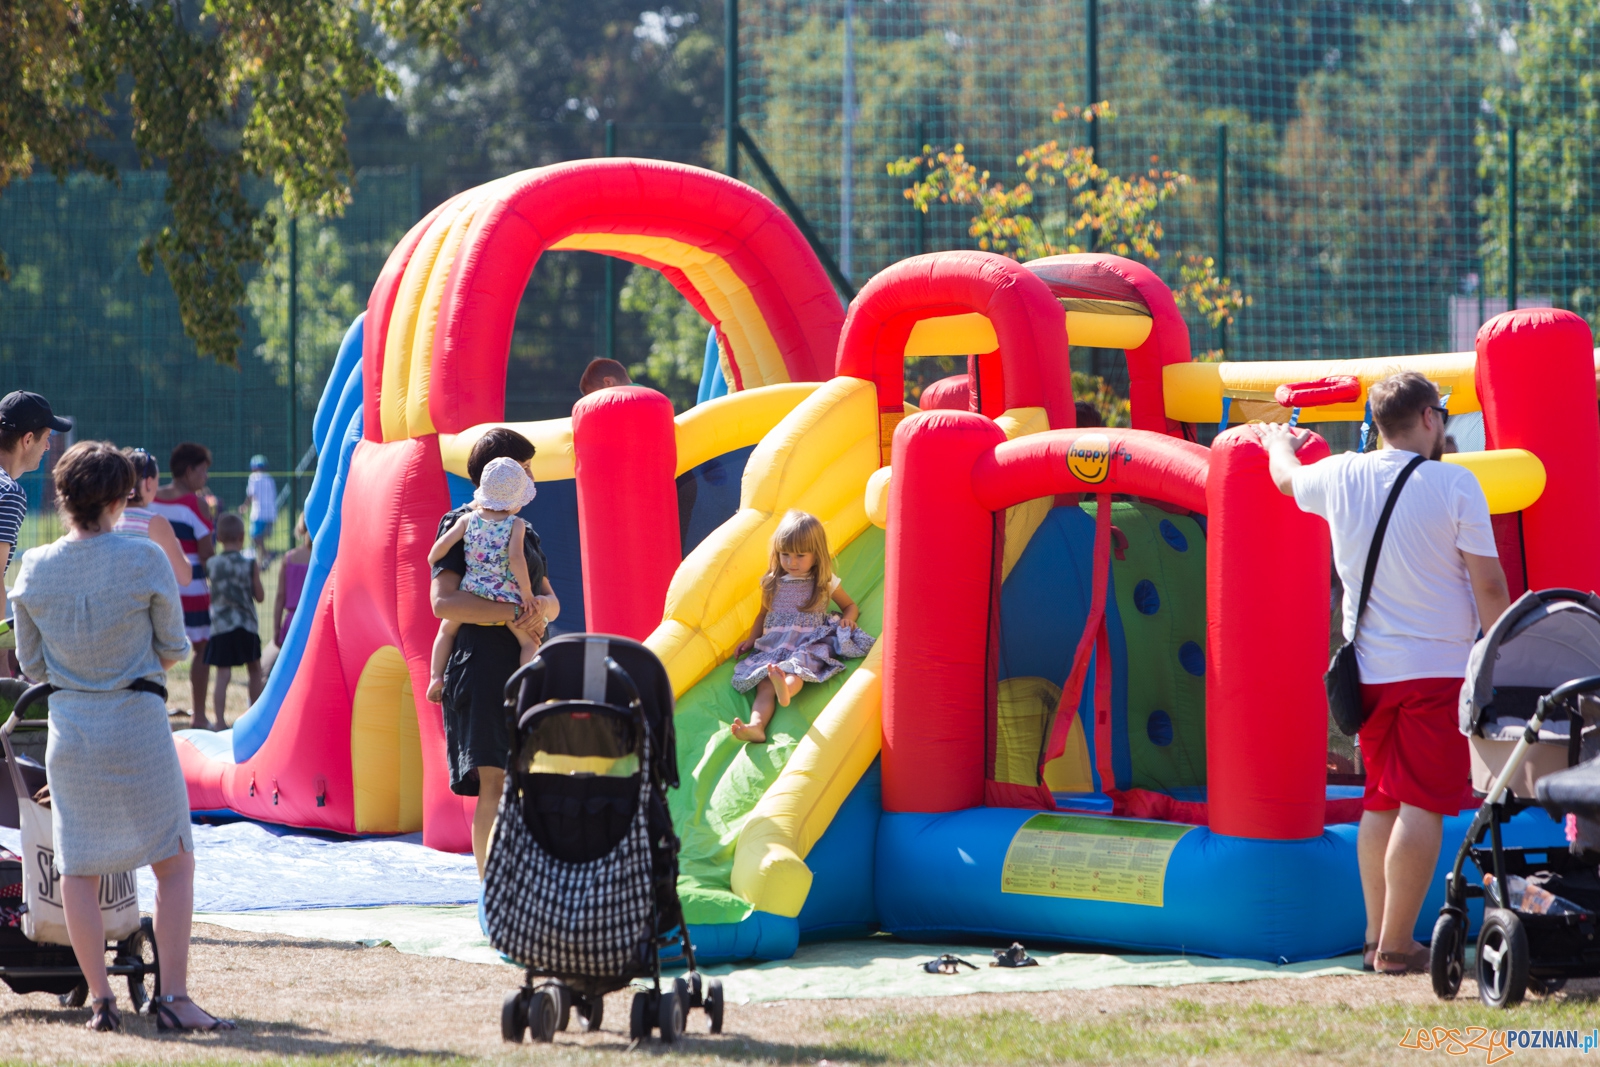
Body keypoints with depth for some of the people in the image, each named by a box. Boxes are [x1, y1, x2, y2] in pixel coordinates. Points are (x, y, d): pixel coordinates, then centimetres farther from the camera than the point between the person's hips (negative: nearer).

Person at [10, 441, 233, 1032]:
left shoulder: (35, 568, -2)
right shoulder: (144, 560, -12)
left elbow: (31, 663, 6)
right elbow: (173, 648, -2)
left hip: (69, 726, 3)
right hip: (137, 723, -3)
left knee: (78, 870, 11)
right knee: (175, 862, 6)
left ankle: (99, 999, 7)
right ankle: (173, 995, -2)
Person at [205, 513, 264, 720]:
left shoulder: (211, 564, -2)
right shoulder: (250, 564, -6)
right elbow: (260, 596, 0)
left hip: (220, 626, 0)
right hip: (247, 626, 0)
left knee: (223, 675, -4)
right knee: (254, 670, 19)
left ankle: (219, 721, -15)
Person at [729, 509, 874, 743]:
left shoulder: (825, 583, 12)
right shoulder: (773, 583, 18)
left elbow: (851, 605, 24)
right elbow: (764, 613, 29)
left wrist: (848, 618, 2)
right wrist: (751, 640, 16)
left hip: (808, 646, -3)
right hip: (772, 645, 3)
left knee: (797, 669, -40)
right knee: (764, 686, -28)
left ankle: (785, 688, -75)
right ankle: (756, 726, -53)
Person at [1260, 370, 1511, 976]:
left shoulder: (1341, 478, 5)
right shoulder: (1454, 485, -9)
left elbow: (1286, 476, 28)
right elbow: (1489, 584, -10)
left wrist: (1280, 443, 51)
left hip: (1371, 671, 6)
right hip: (1438, 668, -6)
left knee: (1382, 802, 15)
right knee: (1424, 806, -6)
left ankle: (1377, 937, 17)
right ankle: (1396, 948, -10)